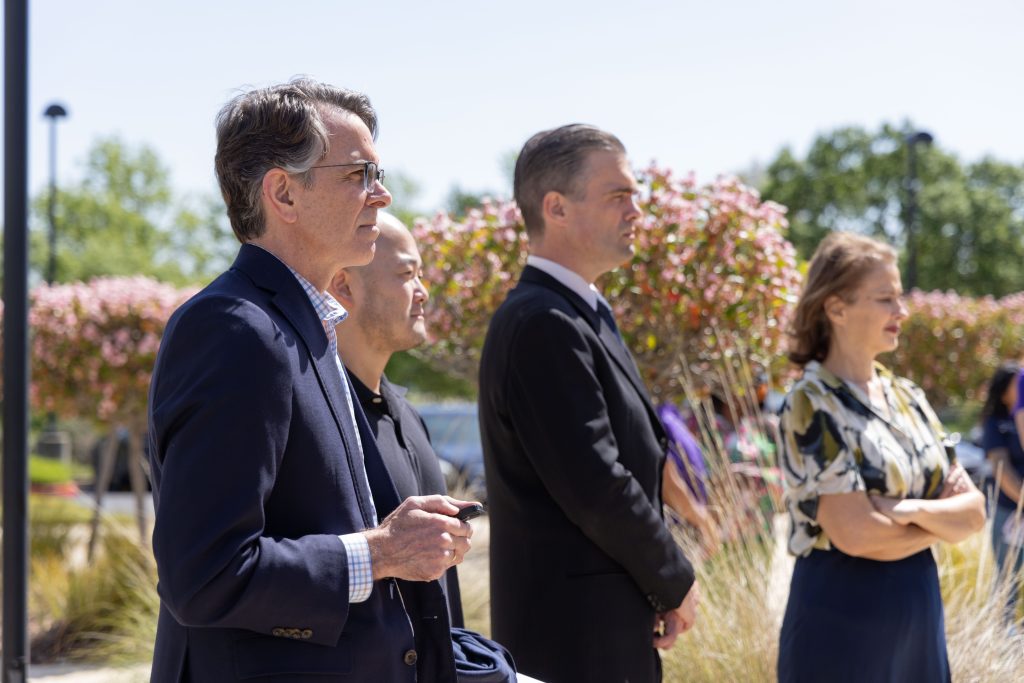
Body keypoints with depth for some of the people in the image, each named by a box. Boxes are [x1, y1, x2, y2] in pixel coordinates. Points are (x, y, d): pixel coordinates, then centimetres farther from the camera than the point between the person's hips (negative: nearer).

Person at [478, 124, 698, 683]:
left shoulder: (579, 318, 15)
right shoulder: (543, 323, -17)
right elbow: (593, 486, -21)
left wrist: (656, 587, 8)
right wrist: (674, 582, -8)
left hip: (607, 627, 10)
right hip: (578, 636, -10)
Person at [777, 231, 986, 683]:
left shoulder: (908, 398, 9)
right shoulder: (811, 404, -12)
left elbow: (973, 510, 5)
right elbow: (855, 533, -19)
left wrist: (918, 510, -15)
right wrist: (942, 522, -4)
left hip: (919, 617, 7)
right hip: (841, 622, -7)